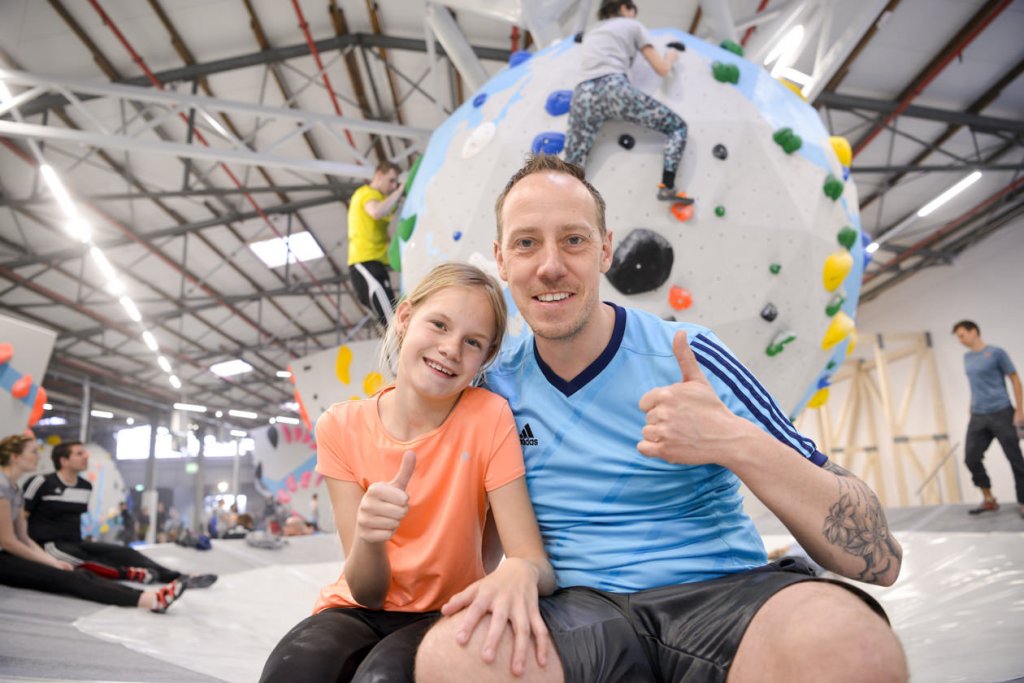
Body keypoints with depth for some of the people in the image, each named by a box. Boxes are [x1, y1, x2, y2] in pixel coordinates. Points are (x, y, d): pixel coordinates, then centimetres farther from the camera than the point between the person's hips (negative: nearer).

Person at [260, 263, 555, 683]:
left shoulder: (489, 417, -16)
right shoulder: (340, 428, -11)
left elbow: (536, 561, -20)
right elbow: (367, 592, -13)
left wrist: (520, 572, -45)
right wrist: (369, 539, -36)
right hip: (360, 610, 2)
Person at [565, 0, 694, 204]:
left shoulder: (590, 33, 36)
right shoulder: (633, 26, 21)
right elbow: (662, 69, 17)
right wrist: (670, 57, 39)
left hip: (583, 94, 5)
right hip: (614, 87, -4)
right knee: (677, 126, 6)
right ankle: (667, 187, -14)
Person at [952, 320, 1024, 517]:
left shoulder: (996, 353, -5)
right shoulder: (967, 358, 12)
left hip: (1001, 413, -6)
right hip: (978, 417, 6)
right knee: (971, 458, 2)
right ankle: (989, 499, 18)